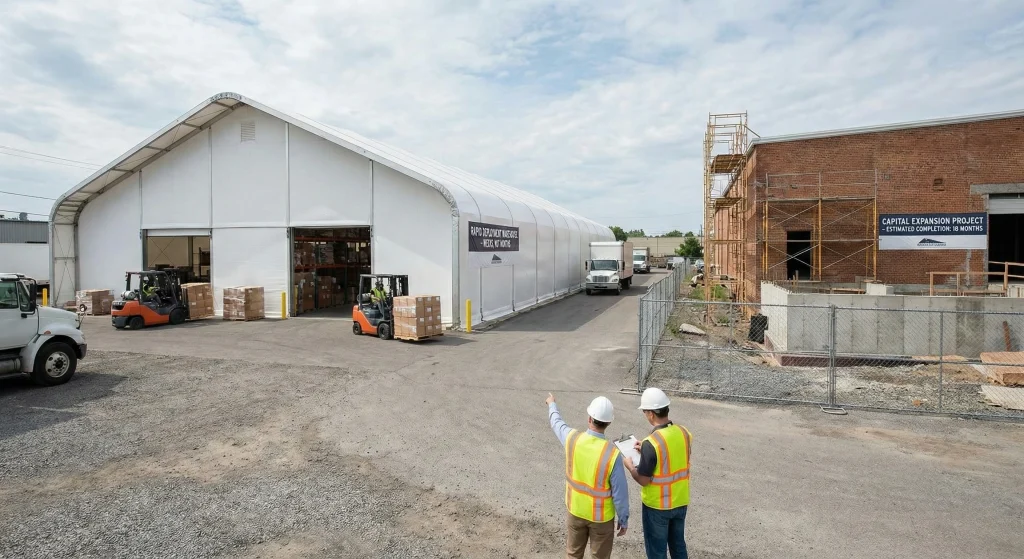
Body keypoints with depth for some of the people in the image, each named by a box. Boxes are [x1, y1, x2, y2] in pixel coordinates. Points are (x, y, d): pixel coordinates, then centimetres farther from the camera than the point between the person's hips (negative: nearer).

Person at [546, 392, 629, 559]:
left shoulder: (572, 439, -18)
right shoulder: (612, 454, -28)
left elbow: (557, 423, 6)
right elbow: (620, 492, -19)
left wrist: (551, 404, 26)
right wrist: (623, 519, -2)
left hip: (576, 510, 3)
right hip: (601, 515, -3)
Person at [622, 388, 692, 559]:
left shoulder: (651, 443, -28)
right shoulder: (683, 433, -7)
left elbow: (644, 480, -20)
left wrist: (629, 465, -1)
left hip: (657, 506, -6)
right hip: (681, 502, 6)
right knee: (678, 544, 24)